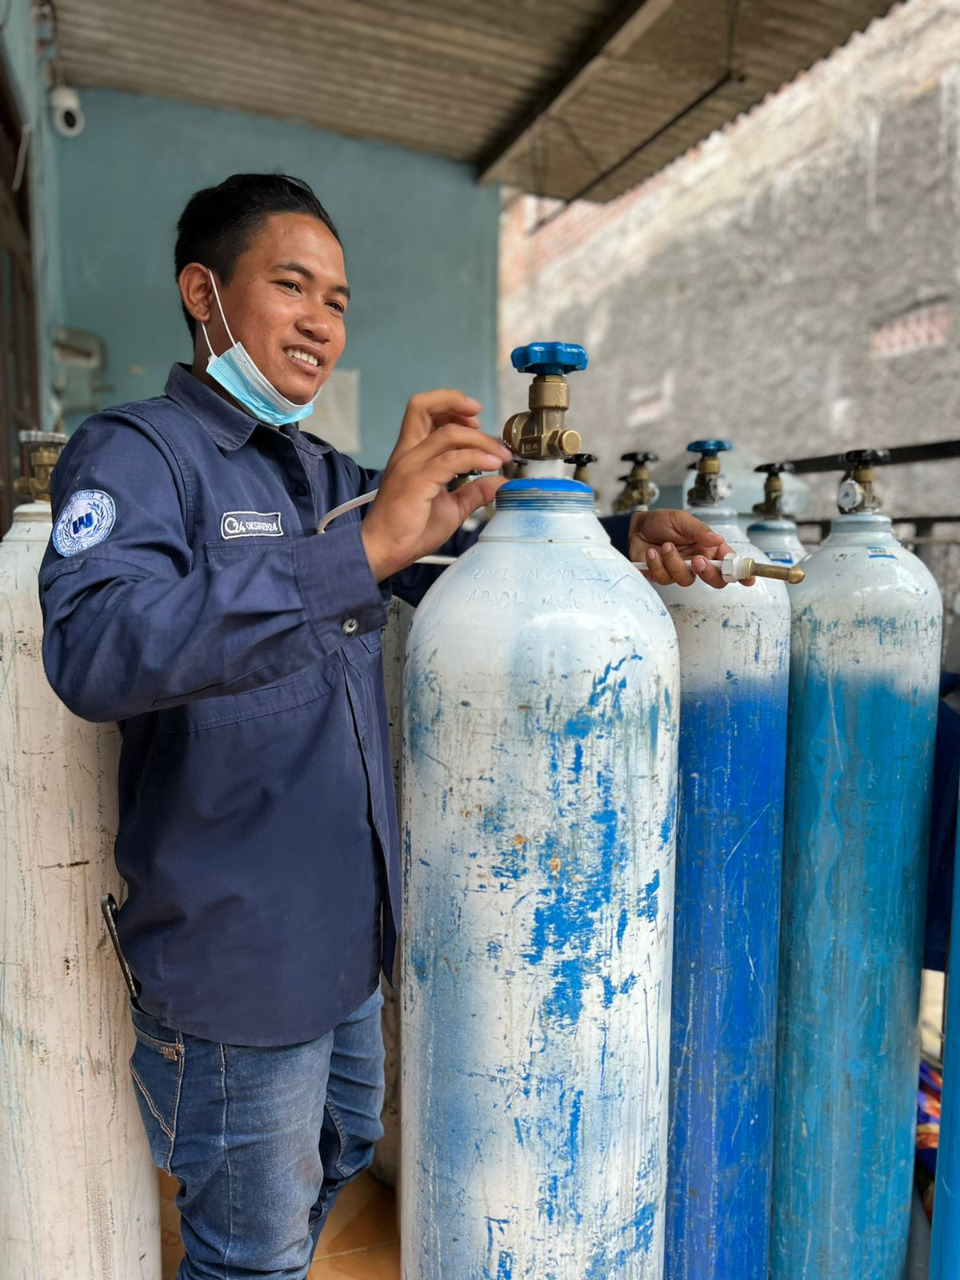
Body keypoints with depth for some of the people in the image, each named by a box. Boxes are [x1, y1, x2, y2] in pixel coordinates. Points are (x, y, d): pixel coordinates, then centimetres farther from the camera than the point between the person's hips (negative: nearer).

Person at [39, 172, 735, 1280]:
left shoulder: (327, 475, 8)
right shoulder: (133, 452, -15)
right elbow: (94, 649, -34)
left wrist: (619, 542, -5)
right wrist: (364, 548, -41)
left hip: (349, 934, 8)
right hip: (236, 956, -7)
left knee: (338, 1157, 29)